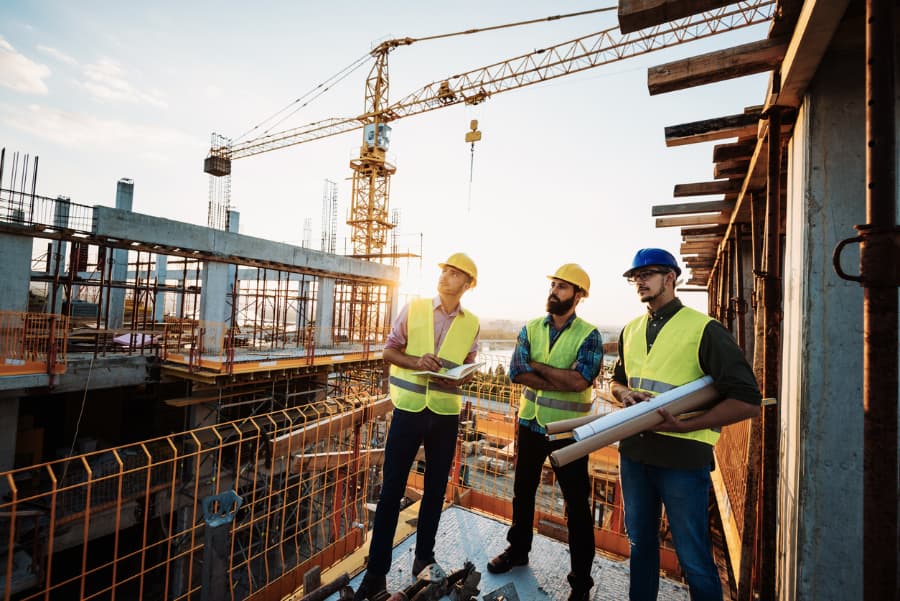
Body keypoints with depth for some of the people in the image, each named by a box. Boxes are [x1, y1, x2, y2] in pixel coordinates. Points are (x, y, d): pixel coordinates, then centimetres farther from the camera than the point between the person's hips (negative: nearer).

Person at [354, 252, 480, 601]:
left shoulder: (471, 324, 2)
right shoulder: (413, 309, -3)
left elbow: (470, 369, 8)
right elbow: (389, 351, 0)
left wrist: (460, 378, -15)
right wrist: (416, 361, -19)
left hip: (446, 414, 2)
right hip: (409, 409, -2)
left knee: (435, 489, 16)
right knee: (391, 490, 6)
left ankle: (424, 559, 38)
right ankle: (376, 571, 23)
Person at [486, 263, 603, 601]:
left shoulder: (588, 335, -10)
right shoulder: (531, 328, -1)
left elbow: (580, 380, -25)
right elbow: (516, 373, -13)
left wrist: (537, 366, -16)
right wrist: (561, 382, -21)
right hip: (530, 423, 4)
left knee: (577, 502, 11)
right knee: (523, 491, 20)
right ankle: (518, 550, 44)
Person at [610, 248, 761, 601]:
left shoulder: (704, 329, -9)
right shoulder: (630, 330, 10)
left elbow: (747, 401, -13)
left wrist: (682, 425, -21)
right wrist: (625, 393, -1)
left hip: (683, 456, -5)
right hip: (634, 451, 6)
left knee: (693, 559, 10)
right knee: (640, 542, 21)